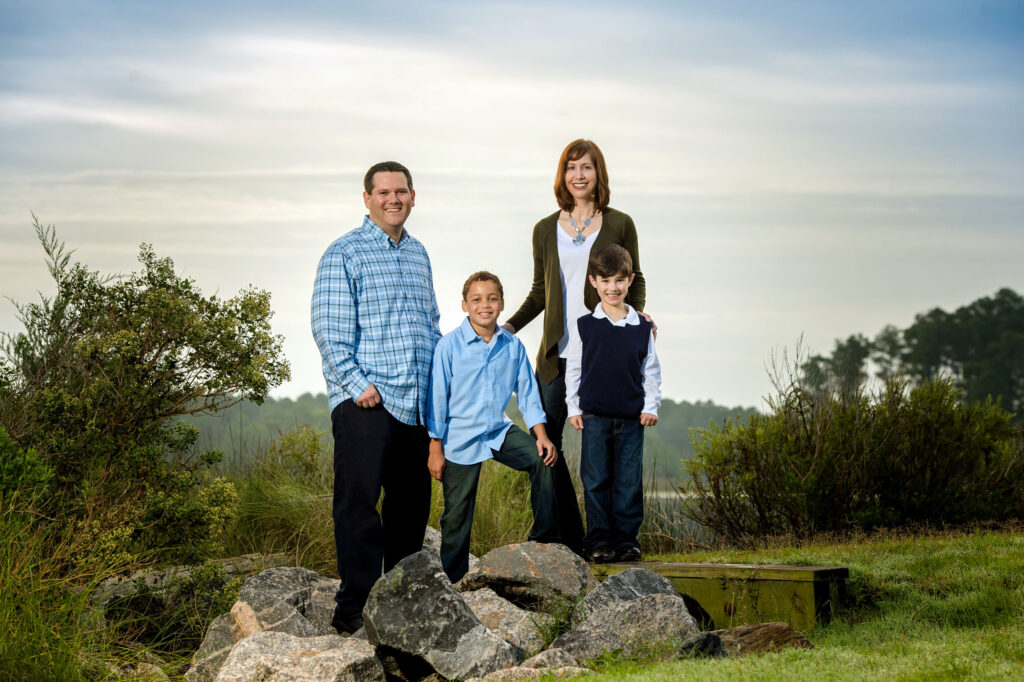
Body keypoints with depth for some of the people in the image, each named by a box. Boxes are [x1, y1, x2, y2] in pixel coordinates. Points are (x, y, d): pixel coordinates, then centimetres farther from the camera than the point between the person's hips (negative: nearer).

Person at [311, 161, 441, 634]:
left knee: (412, 502, 11)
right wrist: (358, 385, -16)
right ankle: (354, 608, -7)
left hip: (415, 401, 7)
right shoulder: (344, 254, -4)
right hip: (364, 401, -7)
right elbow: (329, 330, -10)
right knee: (359, 501, -9)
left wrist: (438, 380, 14)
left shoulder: (418, 255, 18)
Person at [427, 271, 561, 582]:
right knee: (457, 517, 2)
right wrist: (435, 449, -7)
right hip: (461, 438, -3)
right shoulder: (450, 345, -10)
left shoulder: (513, 346, 1)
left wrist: (541, 435, -2)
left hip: (500, 431, 3)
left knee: (543, 460, -17)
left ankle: (545, 538, -2)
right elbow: (437, 397, -7)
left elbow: (527, 392, 8)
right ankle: (453, 581, 15)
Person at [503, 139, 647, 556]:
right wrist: (509, 326, 6)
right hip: (558, 351, 3)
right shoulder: (545, 230, 11)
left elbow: (635, 281, 12)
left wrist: (636, 315, -8)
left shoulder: (619, 225, 5)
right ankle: (570, 541, 7)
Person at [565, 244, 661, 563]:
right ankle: (599, 540, 7)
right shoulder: (586, 326, 2)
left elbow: (651, 371, 11)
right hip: (594, 417, -1)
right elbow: (573, 369, 6)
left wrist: (650, 407, 2)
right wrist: (573, 408, 1)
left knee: (629, 482, 2)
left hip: (632, 419, 1)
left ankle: (627, 538, 11)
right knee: (596, 482, 1)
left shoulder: (642, 328, 5)